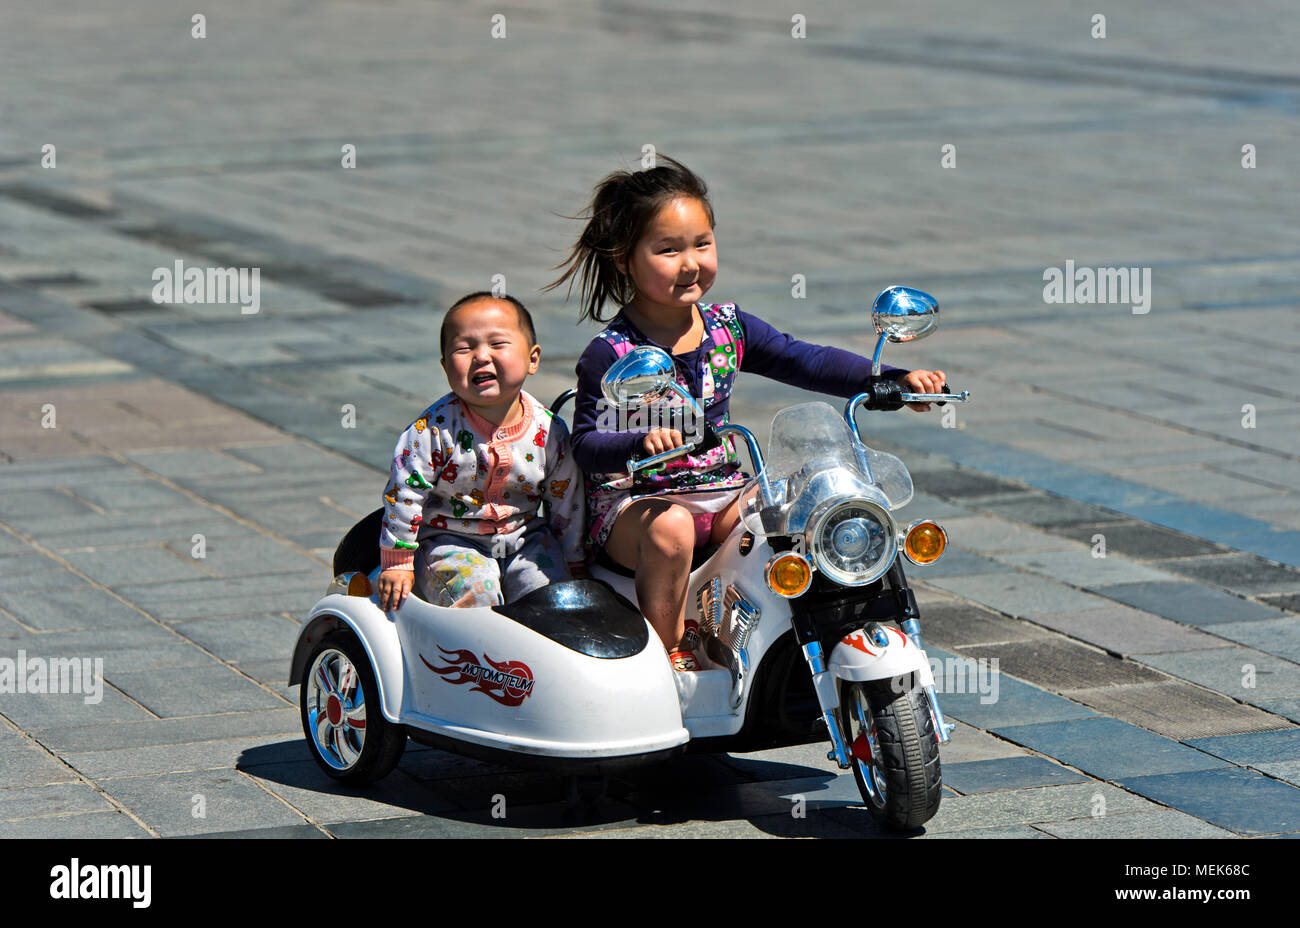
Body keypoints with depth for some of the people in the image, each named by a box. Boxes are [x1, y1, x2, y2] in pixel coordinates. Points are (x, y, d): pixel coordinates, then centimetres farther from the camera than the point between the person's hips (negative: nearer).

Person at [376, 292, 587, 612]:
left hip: (525, 539, 3)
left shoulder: (549, 431, -6)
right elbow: (403, 493, -10)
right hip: (451, 542, -3)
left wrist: (575, 562, 12)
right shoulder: (436, 427, -16)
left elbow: (567, 501, 7)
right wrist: (397, 562, -8)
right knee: (475, 588, -28)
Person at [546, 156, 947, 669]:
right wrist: (642, 442, -37)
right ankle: (667, 652, -19)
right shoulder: (610, 354, -12)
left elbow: (803, 361, 1)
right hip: (633, 500, -5)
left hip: (720, 491, 5)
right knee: (670, 530, -36)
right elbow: (587, 444, -15)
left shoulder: (728, 328, 4)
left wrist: (896, 379, -10)